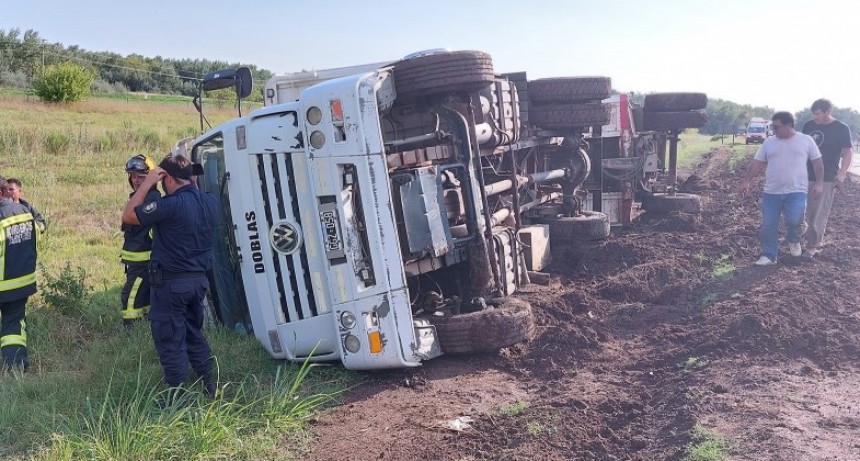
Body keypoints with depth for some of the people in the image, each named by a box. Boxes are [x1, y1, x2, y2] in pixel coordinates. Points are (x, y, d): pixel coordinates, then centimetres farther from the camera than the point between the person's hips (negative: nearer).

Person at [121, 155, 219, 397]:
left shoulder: (172, 204, -21)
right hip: (199, 279, 7)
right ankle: (209, 384, 27)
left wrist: (148, 182, -10)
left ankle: (178, 393, 11)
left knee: (169, 338, 5)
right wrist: (192, 184, 12)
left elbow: (128, 216, -13)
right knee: (194, 331, 22)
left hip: (171, 281, -7)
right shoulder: (210, 202, 1)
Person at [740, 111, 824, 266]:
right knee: (768, 225, 2)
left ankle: (794, 240, 13)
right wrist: (747, 181, -1)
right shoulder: (769, 142, 6)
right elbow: (757, 163, 7)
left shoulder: (806, 141, 1)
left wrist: (818, 183, -3)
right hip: (771, 192, 3)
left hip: (796, 191, -3)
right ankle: (769, 256, 15)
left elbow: (817, 162, 5)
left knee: (794, 220, -20)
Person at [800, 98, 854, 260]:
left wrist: (842, 173, -18)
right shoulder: (808, 125, 5)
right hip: (804, 175, 4)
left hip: (826, 178, -4)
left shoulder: (841, 129, -5)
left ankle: (812, 247, 4)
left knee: (819, 215, -2)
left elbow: (847, 153, -5)